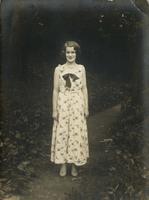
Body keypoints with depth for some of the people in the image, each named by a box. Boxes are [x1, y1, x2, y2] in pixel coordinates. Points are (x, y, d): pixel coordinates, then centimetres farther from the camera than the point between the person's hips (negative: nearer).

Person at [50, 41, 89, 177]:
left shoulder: (81, 68, 6)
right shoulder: (59, 69, 3)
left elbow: (84, 89, 7)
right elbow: (56, 90, 2)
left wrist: (86, 107, 3)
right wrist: (54, 110, -1)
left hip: (78, 104, 1)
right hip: (63, 104, 0)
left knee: (77, 133, 3)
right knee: (62, 133, 1)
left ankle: (75, 165, 16)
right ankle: (63, 164, 14)